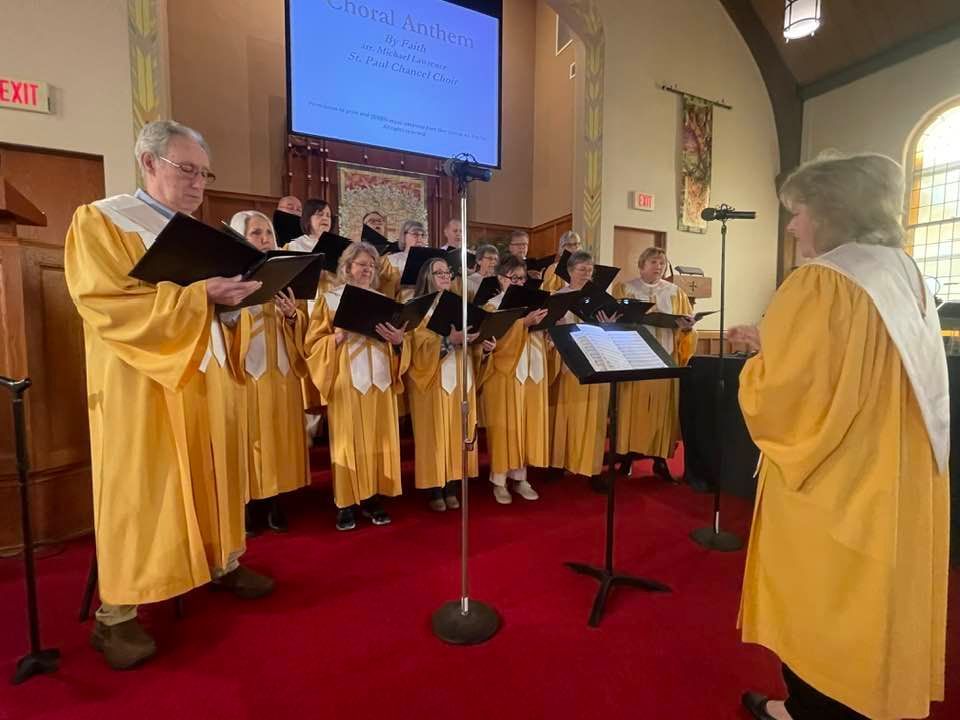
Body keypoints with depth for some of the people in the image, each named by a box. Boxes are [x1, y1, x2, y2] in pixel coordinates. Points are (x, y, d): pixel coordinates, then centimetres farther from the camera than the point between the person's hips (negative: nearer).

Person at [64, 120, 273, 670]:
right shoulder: (100, 221, -4)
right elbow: (107, 303, -17)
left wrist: (241, 292, -5)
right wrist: (198, 295, -25)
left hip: (202, 376, 6)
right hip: (139, 383, -6)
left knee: (210, 475, 12)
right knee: (137, 491, 0)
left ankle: (223, 563, 26)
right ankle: (117, 611, 13)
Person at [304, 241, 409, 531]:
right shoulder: (329, 300, 5)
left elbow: (398, 344, 11)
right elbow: (313, 344, 0)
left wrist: (399, 340, -11)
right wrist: (338, 337, -18)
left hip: (379, 379, 3)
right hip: (347, 380, -3)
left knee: (378, 439, 4)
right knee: (348, 441, -1)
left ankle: (372, 497, 16)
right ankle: (346, 503, 10)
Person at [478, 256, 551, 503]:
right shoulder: (492, 306, -3)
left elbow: (543, 336, 13)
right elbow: (498, 339, -18)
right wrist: (524, 322, -27)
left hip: (532, 371, 5)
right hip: (504, 372, -5)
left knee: (528, 423, 9)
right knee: (504, 425, 0)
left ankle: (520, 478, 23)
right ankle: (499, 481, 14)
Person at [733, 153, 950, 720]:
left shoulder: (821, 281, -21)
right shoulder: (905, 272, 7)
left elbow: (782, 391, -23)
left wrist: (759, 361, -4)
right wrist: (776, 346, 11)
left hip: (833, 481, -8)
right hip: (894, 475, 8)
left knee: (817, 602, 11)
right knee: (868, 599, 23)